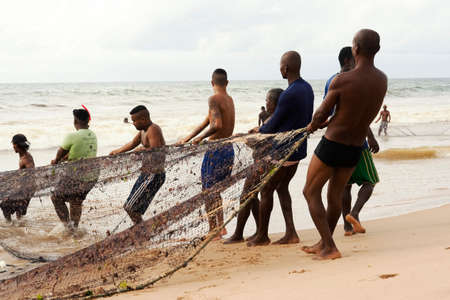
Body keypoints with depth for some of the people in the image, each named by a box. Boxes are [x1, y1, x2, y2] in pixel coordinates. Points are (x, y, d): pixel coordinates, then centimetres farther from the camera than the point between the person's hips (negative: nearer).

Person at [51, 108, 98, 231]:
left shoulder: (72, 137, -17)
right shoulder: (93, 136, 5)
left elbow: (61, 152, 0)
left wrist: (56, 161, 22)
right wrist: (61, 160, 26)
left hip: (76, 177, -7)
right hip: (92, 176, 7)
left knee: (56, 197, 13)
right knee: (76, 202, 24)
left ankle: (67, 224, 8)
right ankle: (74, 227, 31)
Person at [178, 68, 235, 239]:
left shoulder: (214, 99, -12)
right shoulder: (230, 100, 15)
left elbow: (217, 125, -27)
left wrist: (201, 138, -12)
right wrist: (187, 139, 23)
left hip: (216, 150, -8)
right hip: (229, 150, 8)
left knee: (209, 191, 2)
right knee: (216, 190, 19)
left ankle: (213, 230, 5)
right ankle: (221, 227, 23)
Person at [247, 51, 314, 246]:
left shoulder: (289, 95, -22)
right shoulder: (307, 89, 7)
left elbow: (273, 125, -14)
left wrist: (258, 133, 8)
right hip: (298, 149, 9)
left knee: (266, 190, 4)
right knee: (282, 187, 18)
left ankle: (262, 235, 15)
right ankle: (290, 233, 15)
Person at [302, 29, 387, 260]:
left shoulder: (341, 80, -21)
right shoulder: (382, 80, -2)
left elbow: (322, 113, -9)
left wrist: (311, 127, 16)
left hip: (331, 145, -6)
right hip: (356, 148, 6)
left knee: (311, 192, 9)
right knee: (335, 195, 20)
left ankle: (330, 248, 3)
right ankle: (323, 244, 33)